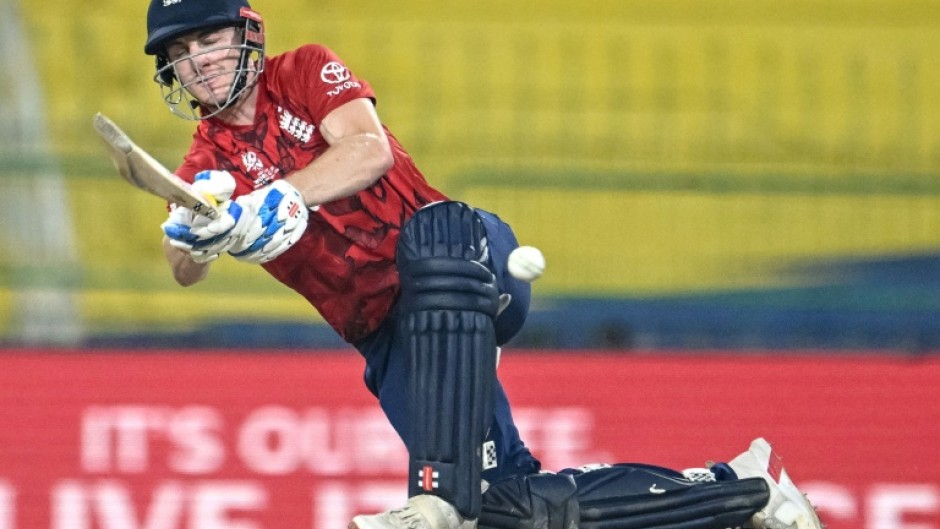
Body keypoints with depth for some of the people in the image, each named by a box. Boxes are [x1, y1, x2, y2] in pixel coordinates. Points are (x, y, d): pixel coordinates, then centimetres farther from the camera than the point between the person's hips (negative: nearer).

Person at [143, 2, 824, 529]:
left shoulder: (304, 72, 5)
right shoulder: (209, 163, 12)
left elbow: (369, 151, -15)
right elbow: (187, 269, -8)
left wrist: (277, 198, -30)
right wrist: (193, 231, -31)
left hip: (462, 252, -3)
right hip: (392, 339, 3)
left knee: (429, 234, -41)